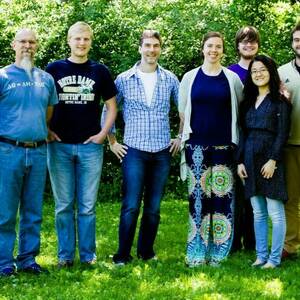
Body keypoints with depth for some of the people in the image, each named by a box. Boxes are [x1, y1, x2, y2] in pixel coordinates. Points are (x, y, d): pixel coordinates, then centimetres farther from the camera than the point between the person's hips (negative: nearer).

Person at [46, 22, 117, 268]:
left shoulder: (99, 71, 7)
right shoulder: (54, 69, 5)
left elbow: (112, 106, 11)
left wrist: (103, 133, 1)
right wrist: (47, 132, -1)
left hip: (90, 146, 0)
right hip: (60, 146, 0)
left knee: (87, 205, 3)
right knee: (63, 205, 4)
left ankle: (88, 254, 13)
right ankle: (65, 255, 12)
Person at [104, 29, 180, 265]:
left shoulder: (170, 79, 6)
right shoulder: (124, 80, 1)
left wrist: (181, 137, 11)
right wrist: (112, 142, 5)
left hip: (162, 151, 2)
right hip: (134, 151, -2)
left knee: (153, 207, 7)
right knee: (131, 205, -7)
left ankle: (146, 251, 20)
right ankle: (123, 254, 1)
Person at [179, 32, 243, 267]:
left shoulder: (232, 79, 6)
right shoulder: (190, 78, 7)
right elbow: (182, 113, 11)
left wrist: (238, 140, 5)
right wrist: (182, 139, 6)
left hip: (223, 146, 0)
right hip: (196, 146, 0)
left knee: (222, 197, -2)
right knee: (198, 197, -1)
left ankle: (218, 253, 8)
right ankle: (197, 254, 6)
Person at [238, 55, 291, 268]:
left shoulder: (280, 101, -1)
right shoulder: (248, 102, 16)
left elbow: (282, 134, -8)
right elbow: (244, 134, 15)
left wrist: (273, 160, -16)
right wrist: (241, 161, 7)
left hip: (270, 161, -6)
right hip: (251, 162, 6)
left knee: (275, 213, -3)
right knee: (258, 213, 9)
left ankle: (274, 258, 2)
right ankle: (261, 255, 15)